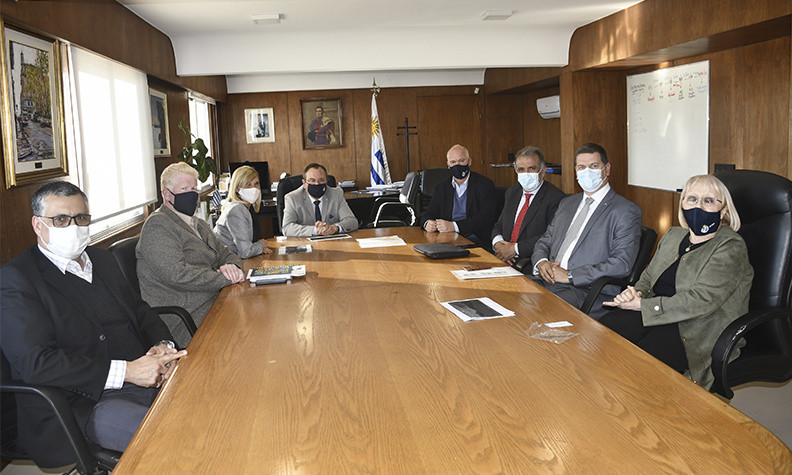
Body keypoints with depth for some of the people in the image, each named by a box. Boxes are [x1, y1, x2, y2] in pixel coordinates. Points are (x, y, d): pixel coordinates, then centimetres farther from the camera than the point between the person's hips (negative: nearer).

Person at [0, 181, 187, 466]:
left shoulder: (102, 260, 18)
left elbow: (140, 311, 23)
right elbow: (35, 363, -18)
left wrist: (163, 346, -3)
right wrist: (127, 371, -22)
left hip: (148, 377, 8)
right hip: (82, 405, -7)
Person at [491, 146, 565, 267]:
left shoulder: (555, 197, -7)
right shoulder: (511, 192, 18)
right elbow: (498, 225, 20)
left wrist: (516, 248, -17)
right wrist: (497, 243, -4)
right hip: (505, 262, 7)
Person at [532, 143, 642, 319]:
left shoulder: (626, 211, 0)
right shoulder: (567, 203, 23)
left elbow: (622, 264, -11)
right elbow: (544, 242, 24)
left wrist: (570, 275, -16)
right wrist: (541, 263, -2)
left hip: (587, 292, -6)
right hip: (547, 280, 6)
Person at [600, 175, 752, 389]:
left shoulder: (731, 247, -7)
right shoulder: (673, 235, 17)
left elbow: (702, 300, -17)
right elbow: (649, 277, 25)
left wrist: (644, 306, -17)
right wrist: (636, 291, -1)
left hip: (701, 331, -6)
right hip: (655, 315, 7)